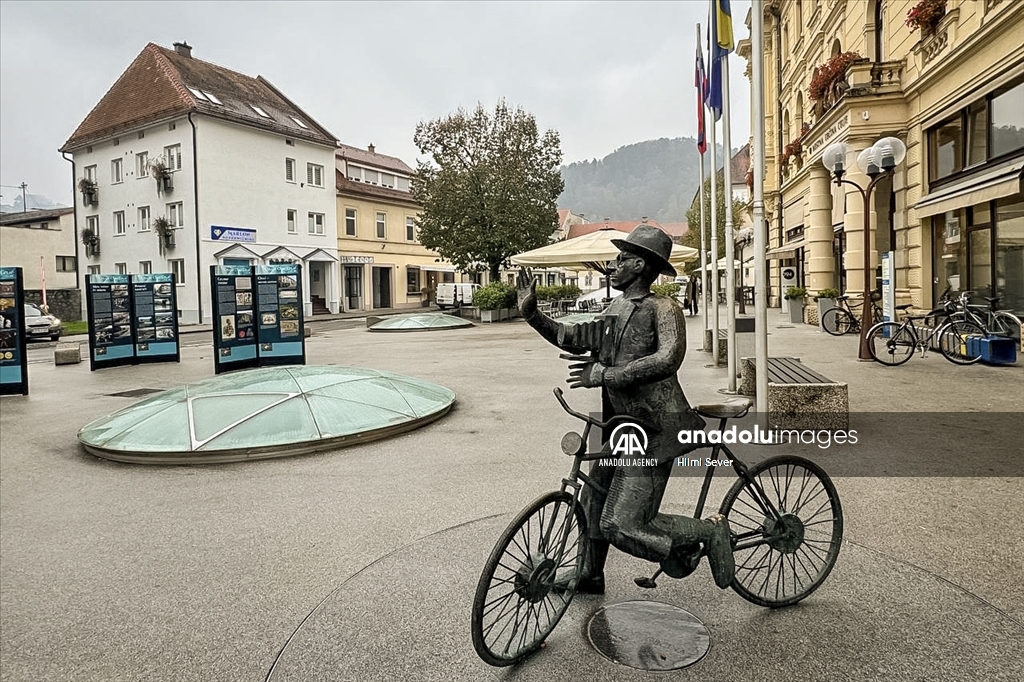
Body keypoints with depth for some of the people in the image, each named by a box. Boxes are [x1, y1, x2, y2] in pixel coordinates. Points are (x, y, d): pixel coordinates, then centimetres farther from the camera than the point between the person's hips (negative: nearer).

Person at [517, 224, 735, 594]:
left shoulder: (662, 308, -13)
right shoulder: (615, 310, 12)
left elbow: (668, 358, -29)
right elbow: (574, 339, 22)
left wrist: (605, 374, -30)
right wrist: (531, 313, 12)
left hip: (653, 432, -9)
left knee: (620, 526, -12)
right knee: (592, 504, 19)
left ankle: (709, 530, 7)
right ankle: (589, 576, 41)